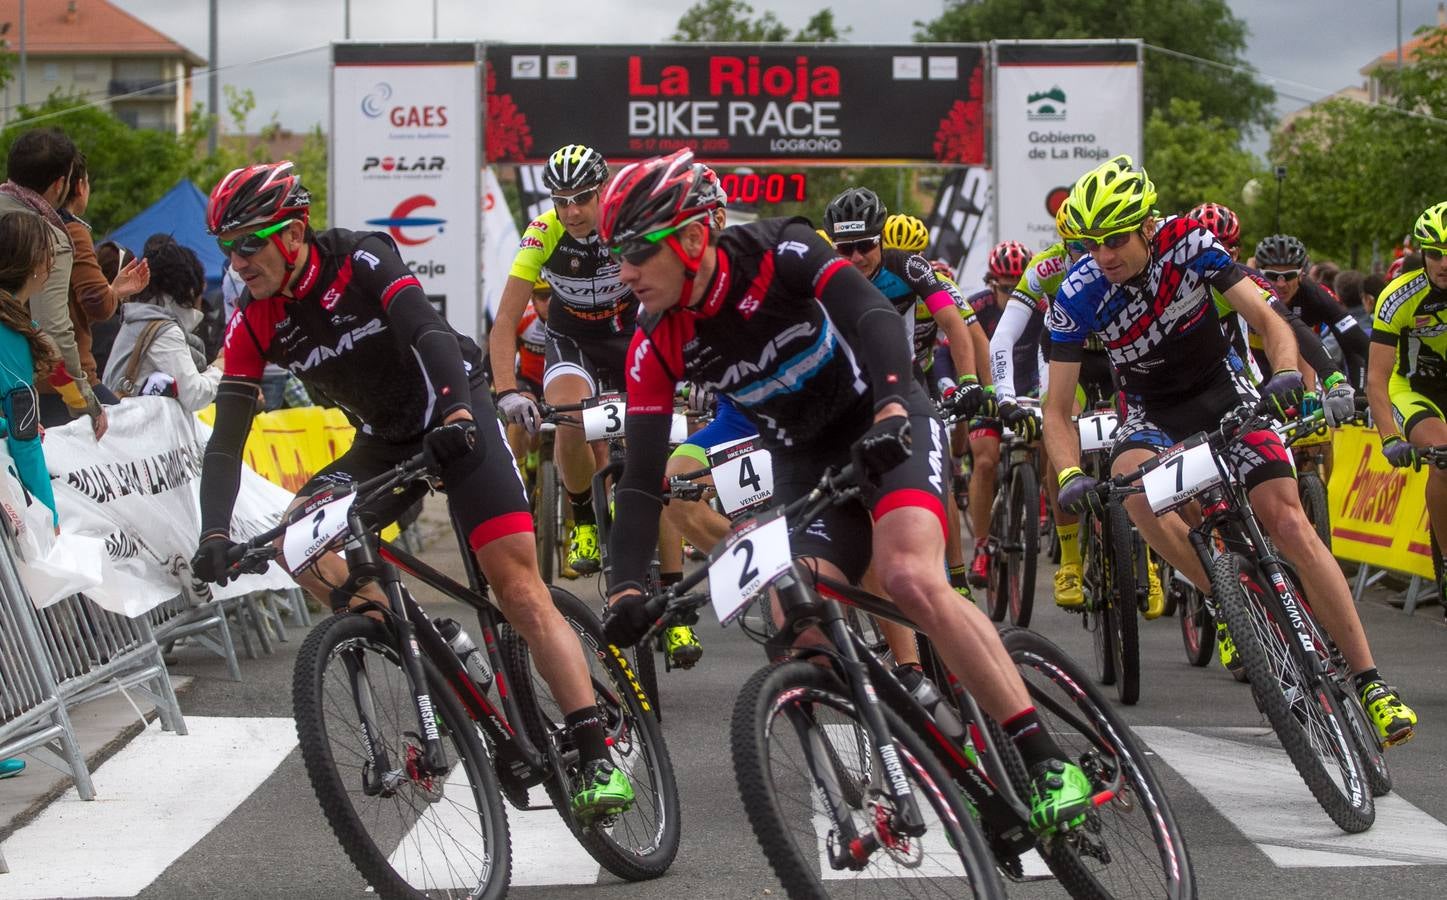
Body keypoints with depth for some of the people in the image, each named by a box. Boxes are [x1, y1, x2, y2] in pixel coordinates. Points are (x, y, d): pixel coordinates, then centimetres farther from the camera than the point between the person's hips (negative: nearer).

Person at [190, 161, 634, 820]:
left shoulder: (360, 260, -20)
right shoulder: (253, 322, -7)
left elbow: (426, 330, -35)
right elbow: (227, 436, -9)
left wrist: (456, 416, -53)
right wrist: (215, 535, -22)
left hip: (456, 422, -6)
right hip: (385, 443, 6)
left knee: (520, 591, -17)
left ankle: (597, 759, -21)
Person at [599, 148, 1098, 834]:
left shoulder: (777, 251, -20)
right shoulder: (657, 346, -9)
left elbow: (874, 316, -32)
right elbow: (641, 475, -10)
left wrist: (890, 407, -51)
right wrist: (625, 588, -23)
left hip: (888, 427, -5)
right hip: (806, 462, 5)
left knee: (912, 579, -30)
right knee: (804, 632, -17)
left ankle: (1047, 763, -28)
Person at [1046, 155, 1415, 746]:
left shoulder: (1190, 246, -21)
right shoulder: (1079, 296, -20)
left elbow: (1270, 322, -21)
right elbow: (1057, 409, -18)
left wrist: (1285, 372, -43)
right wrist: (1070, 475, -37)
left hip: (1221, 393, -1)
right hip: (1151, 412, 1)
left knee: (1290, 525, -15)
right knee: (1133, 483, -35)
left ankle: (1369, 682, -12)